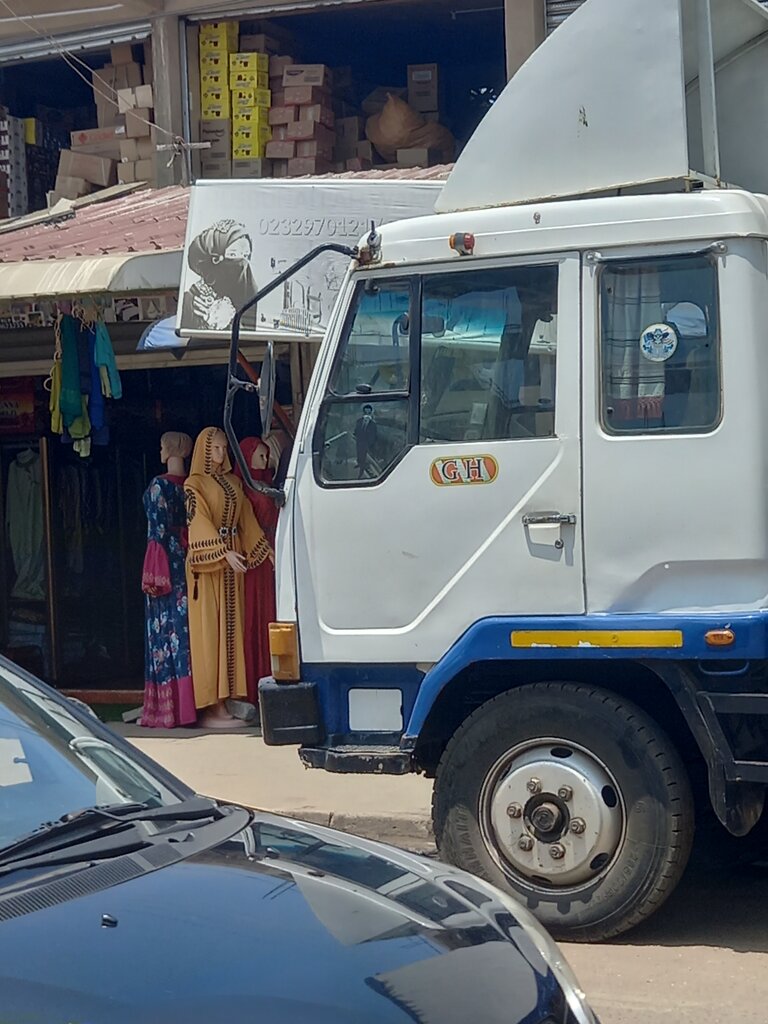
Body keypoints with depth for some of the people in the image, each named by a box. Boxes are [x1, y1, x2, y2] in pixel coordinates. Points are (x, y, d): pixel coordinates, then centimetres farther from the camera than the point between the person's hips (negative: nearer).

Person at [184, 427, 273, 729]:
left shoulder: (233, 481, 15)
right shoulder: (194, 484, -5)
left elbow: (246, 518, 19)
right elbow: (199, 522, -15)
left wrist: (265, 547, 12)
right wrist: (224, 552, -25)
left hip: (232, 562, 7)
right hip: (207, 562, -7)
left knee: (231, 628, 6)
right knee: (209, 630, -7)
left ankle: (227, 702, 9)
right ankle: (211, 708, -6)